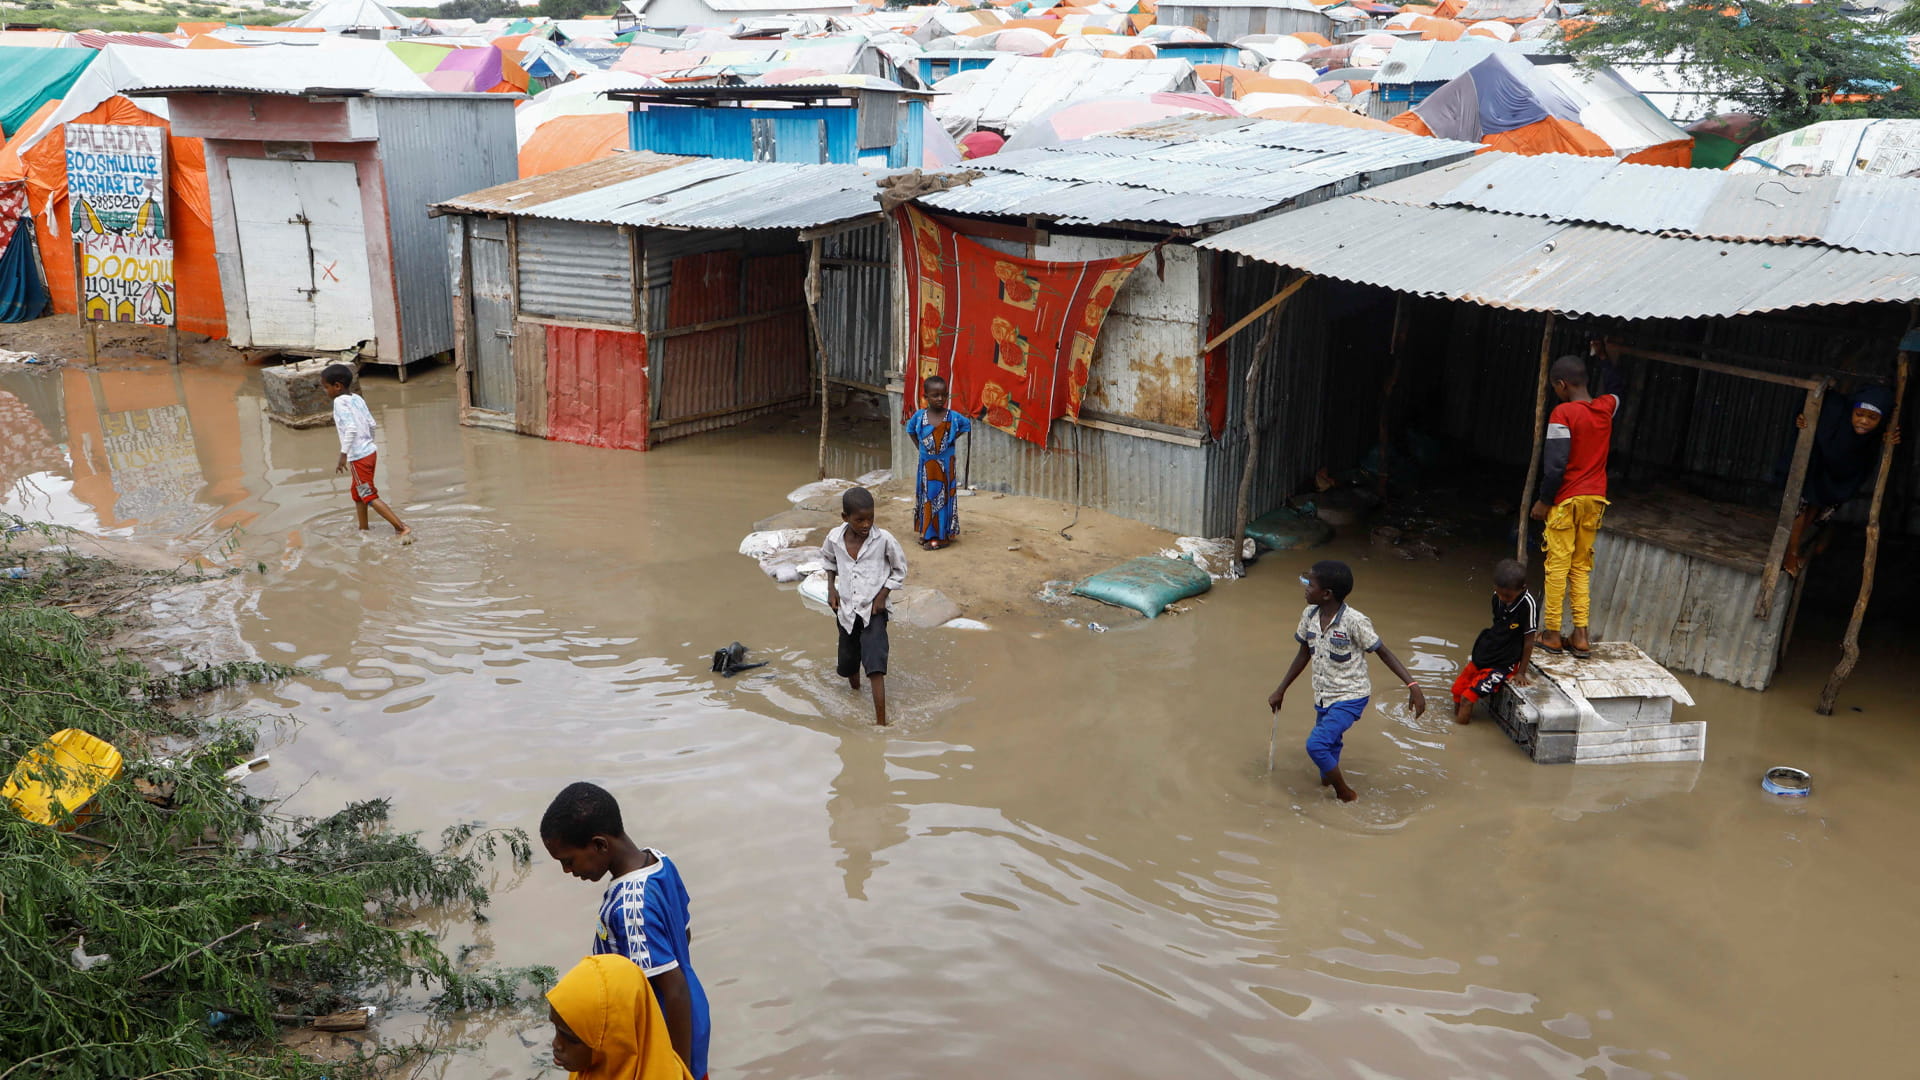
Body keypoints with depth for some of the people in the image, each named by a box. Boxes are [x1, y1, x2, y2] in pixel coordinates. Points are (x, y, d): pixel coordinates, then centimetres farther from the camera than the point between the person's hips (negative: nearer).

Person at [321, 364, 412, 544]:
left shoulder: (340, 402, -16)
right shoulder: (358, 399, 8)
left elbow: (351, 429, -26)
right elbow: (371, 423, 11)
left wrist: (343, 456, -24)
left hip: (358, 457, -9)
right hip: (370, 450, 9)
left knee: (369, 496, -3)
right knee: (357, 492, 23)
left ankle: (402, 528, -11)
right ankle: (363, 529, 32)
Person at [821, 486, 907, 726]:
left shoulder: (884, 540, -18)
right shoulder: (835, 538, -10)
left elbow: (900, 570, -2)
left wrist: (883, 594, -11)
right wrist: (831, 587, 3)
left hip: (873, 611, -4)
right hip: (846, 610, 4)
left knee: (875, 666, -16)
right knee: (848, 664, 17)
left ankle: (881, 722, -15)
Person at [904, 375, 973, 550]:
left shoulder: (952, 417, -10)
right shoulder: (919, 416, -6)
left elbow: (967, 426, 8)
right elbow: (910, 429, 14)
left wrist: (953, 439, -1)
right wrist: (919, 447, 7)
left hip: (945, 465, -2)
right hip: (926, 465, 2)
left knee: (943, 498, 2)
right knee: (926, 498, 10)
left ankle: (941, 536, 9)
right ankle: (926, 533, 21)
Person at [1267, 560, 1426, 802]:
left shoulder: (1354, 622, -23)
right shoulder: (1309, 616, -3)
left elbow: (1384, 653, -16)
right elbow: (1304, 654, 11)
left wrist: (1412, 685, -26)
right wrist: (1281, 690, 17)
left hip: (1350, 697, -7)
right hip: (1323, 698, 7)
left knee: (1316, 745, -20)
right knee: (1329, 751, 17)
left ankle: (1345, 794, 2)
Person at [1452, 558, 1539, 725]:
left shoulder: (1528, 605, -23)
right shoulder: (1497, 597, -4)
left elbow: (1529, 641, -15)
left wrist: (1521, 673, -9)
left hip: (1504, 663, -7)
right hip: (1484, 655, 7)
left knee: (1468, 697, -14)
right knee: (1458, 689, 9)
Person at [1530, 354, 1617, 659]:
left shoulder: (1563, 413, -14)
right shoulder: (1606, 407, 6)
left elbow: (1555, 463, -18)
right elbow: (1616, 394, 32)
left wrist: (1544, 500, -9)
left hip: (1567, 498, -6)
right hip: (1595, 499, 6)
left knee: (1558, 565, -1)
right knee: (1582, 567, 11)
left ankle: (1553, 634, 3)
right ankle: (1580, 635, 8)